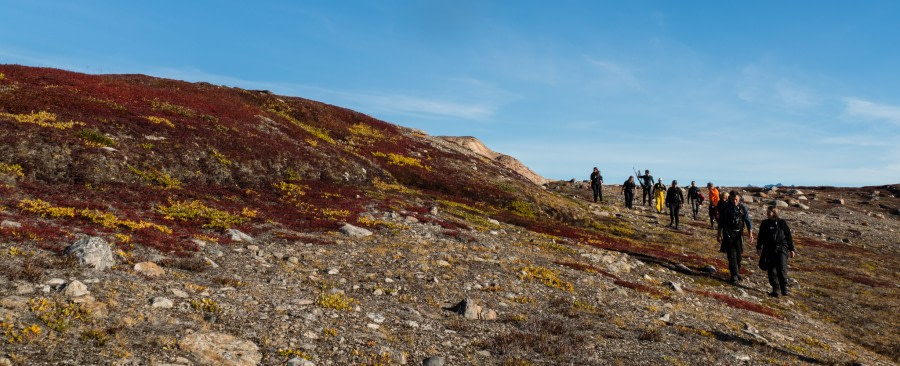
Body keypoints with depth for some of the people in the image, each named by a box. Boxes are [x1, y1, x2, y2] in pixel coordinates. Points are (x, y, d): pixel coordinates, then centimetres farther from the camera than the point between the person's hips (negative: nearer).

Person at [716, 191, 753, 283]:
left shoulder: (743, 207, -3)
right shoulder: (725, 207, -5)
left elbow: (748, 220, -2)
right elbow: (721, 221, 3)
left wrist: (750, 233, -13)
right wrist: (719, 234, 5)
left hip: (739, 233, 2)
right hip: (728, 234, -2)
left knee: (738, 254, 9)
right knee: (731, 254, -7)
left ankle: (737, 272, 26)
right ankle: (734, 275, -6)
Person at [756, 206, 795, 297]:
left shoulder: (782, 223, 1)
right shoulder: (764, 223, 8)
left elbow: (788, 236, 5)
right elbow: (760, 236, 15)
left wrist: (791, 249, 4)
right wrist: (758, 247, 12)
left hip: (781, 249, -3)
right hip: (768, 249, 3)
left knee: (781, 269, -12)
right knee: (771, 270, 2)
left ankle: (784, 289, -2)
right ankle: (775, 289, 11)